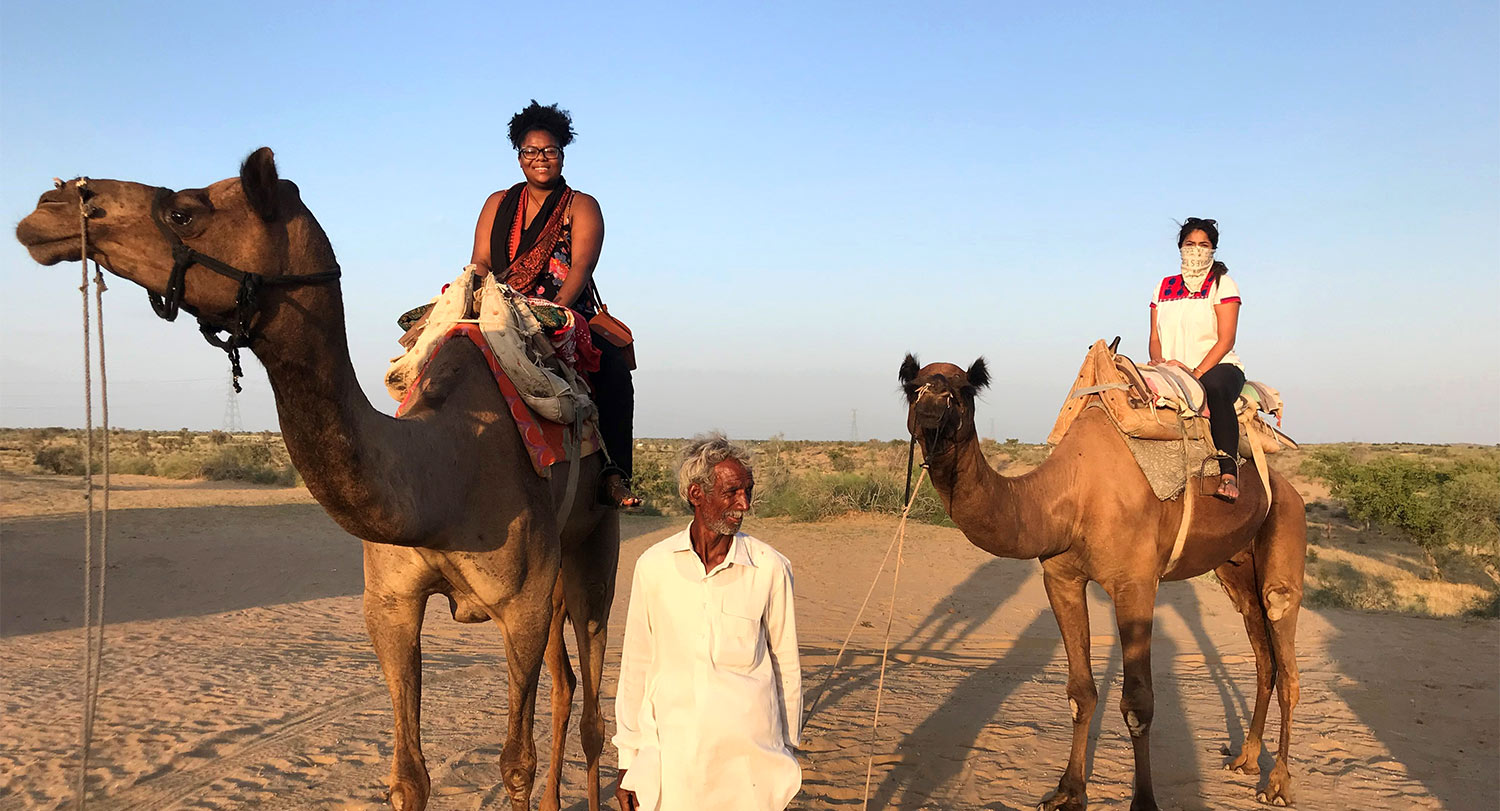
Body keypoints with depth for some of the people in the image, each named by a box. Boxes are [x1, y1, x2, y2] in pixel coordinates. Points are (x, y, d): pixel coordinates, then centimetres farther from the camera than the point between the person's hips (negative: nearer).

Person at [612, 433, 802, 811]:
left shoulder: (770, 568, -4)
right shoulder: (653, 566, -1)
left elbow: (787, 665, 6)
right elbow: (635, 666, 6)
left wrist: (786, 749, 12)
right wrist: (627, 759, 8)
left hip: (748, 758, -1)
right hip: (669, 758, 1)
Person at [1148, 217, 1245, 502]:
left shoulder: (1222, 284, 4)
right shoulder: (1164, 286, 18)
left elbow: (1226, 340, -6)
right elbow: (1155, 337, 16)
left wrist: (1197, 373, -19)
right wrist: (1159, 362, -7)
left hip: (1217, 367, -4)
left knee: (1214, 386, -41)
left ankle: (1228, 471, -42)